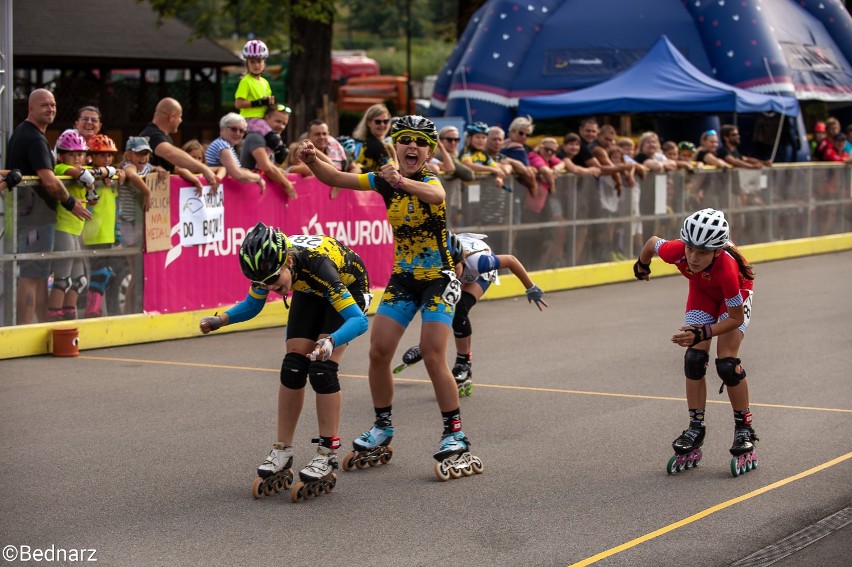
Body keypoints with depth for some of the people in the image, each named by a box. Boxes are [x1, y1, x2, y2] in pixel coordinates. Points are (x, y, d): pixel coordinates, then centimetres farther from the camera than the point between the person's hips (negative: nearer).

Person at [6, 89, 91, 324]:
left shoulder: (21, 133, 17)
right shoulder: (35, 138, -16)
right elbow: (49, 181, -24)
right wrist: (71, 203, -10)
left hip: (26, 212, 10)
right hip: (36, 214, -10)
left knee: (40, 273, 15)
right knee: (31, 275, -9)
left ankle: (45, 323, 21)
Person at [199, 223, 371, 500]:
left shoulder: (315, 264, -43)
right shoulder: (268, 264, -26)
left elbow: (359, 320, -42)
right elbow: (252, 305, -6)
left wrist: (331, 341, -61)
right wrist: (221, 320, -25)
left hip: (347, 288, -5)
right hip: (310, 291, 5)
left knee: (322, 370, -18)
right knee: (293, 366, -8)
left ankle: (328, 455, -11)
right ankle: (282, 452, 0)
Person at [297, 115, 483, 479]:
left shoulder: (430, 179, -14)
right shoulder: (385, 180, 0)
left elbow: (437, 195, -40)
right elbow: (336, 179, -5)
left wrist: (401, 181, -58)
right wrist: (312, 160, -25)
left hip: (438, 279, -5)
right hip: (402, 278, 5)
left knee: (433, 356, -13)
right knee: (378, 352, -1)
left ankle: (455, 437, -2)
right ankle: (382, 430, 16)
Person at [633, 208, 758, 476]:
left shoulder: (726, 268, -44)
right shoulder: (677, 251, -37)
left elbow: (736, 318, -30)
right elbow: (653, 242, -10)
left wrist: (702, 333, -40)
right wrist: (641, 266, 10)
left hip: (735, 295, -4)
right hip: (702, 292, 4)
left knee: (726, 363, -16)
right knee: (694, 358, -8)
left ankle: (744, 431, -3)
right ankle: (695, 430, 0)